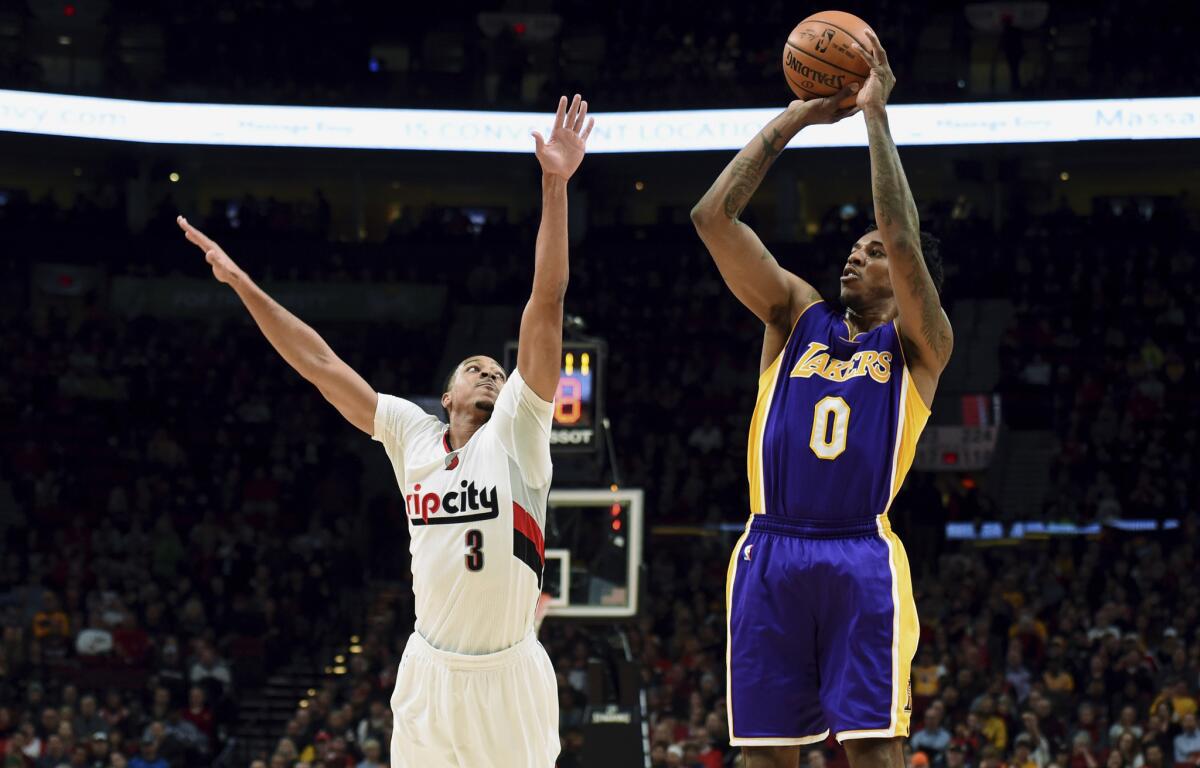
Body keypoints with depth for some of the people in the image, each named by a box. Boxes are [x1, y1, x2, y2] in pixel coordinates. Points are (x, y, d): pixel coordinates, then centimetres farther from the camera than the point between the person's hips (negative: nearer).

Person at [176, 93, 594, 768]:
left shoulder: (517, 432, 0)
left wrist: (555, 186, -17)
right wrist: (243, 284, 11)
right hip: (429, 669, 3)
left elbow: (546, 306, -9)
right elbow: (319, 363, 12)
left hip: (509, 673, -3)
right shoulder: (411, 434, 9)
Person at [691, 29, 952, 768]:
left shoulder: (918, 344, 7)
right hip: (770, 555, 4)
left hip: (862, 559, -4)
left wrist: (875, 113, -7)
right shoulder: (798, 316, 18)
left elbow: (904, 242, -11)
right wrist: (792, 121, 8)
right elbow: (714, 217, 10)